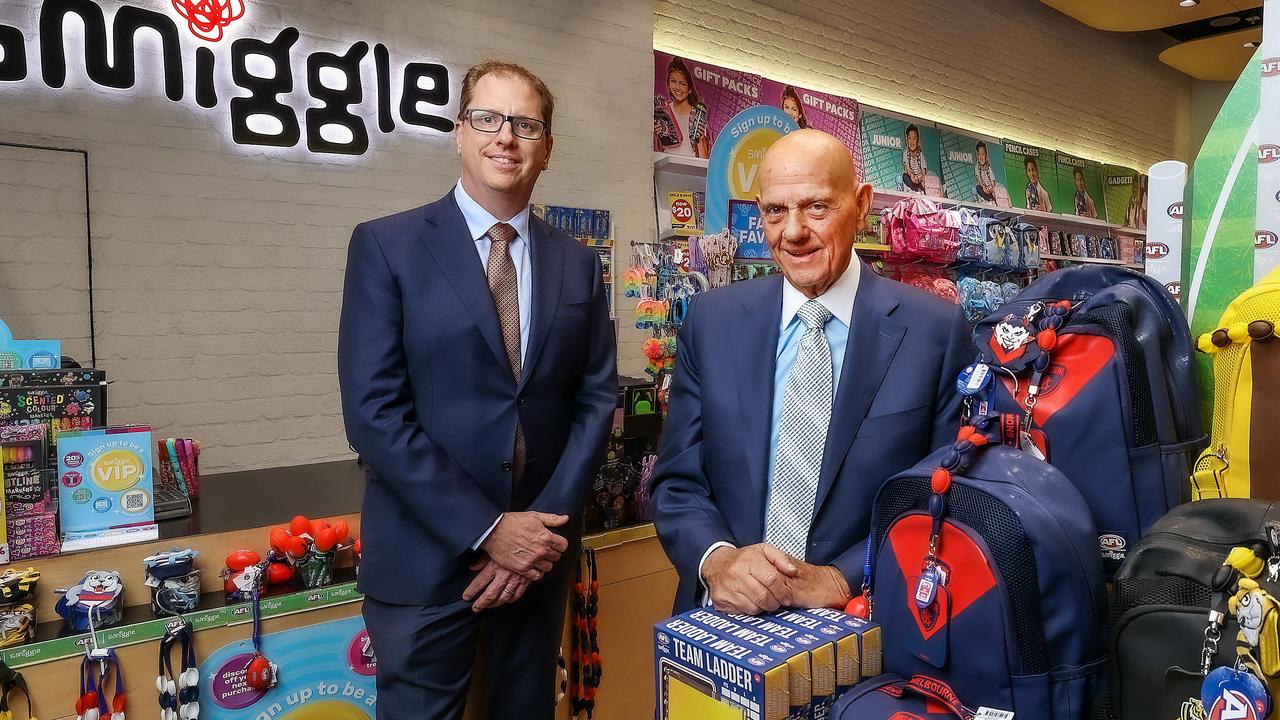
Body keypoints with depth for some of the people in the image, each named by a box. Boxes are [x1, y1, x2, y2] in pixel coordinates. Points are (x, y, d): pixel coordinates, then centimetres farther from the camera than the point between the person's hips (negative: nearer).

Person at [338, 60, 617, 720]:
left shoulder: (577, 263, 5)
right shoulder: (386, 246, -6)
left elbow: (596, 397, 3)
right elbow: (373, 410, -13)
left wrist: (547, 523, -9)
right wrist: (488, 530, -15)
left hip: (539, 547, 4)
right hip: (426, 555, -3)